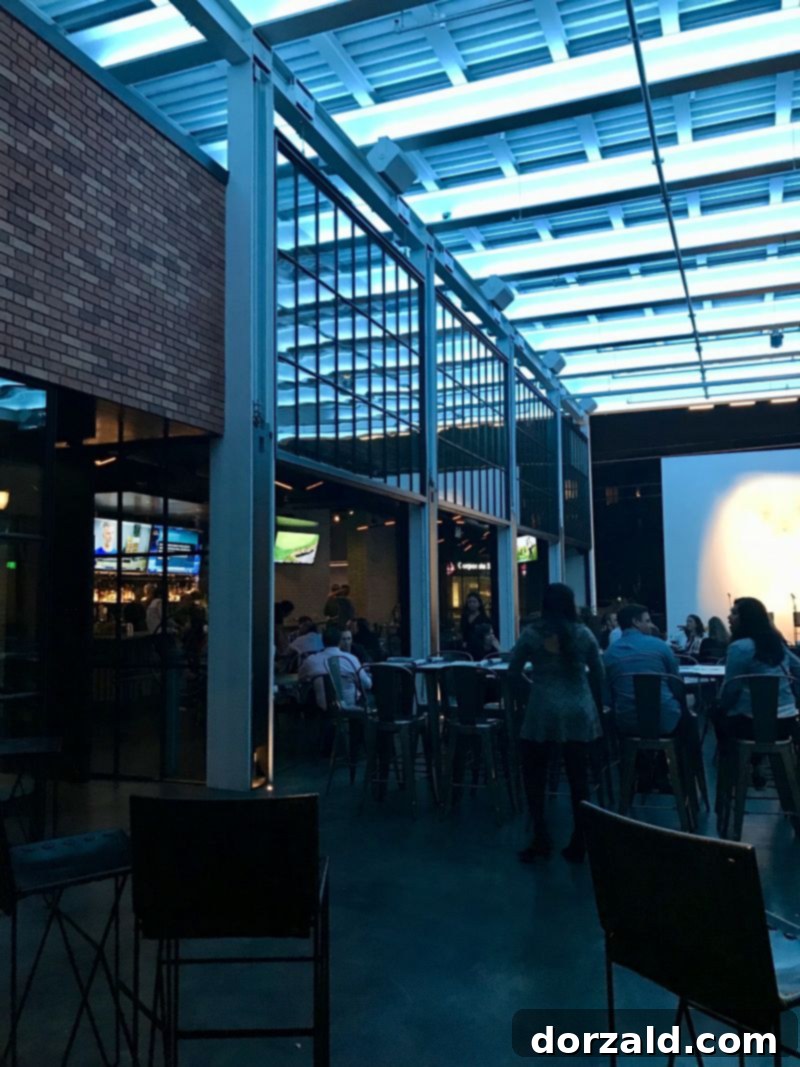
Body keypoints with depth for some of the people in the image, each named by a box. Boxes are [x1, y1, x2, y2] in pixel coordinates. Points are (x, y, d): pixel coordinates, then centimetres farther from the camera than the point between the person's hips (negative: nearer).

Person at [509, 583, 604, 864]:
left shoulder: (531, 633, -1)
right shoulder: (584, 633, 5)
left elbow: (513, 674, 3)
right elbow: (598, 675, 12)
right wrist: (596, 706, 25)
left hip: (542, 713, -2)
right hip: (580, 713, 2)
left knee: (534, 775, 11)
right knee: (579, 778, 8)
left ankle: (541, 838, 8)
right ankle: (578, 843, 14)